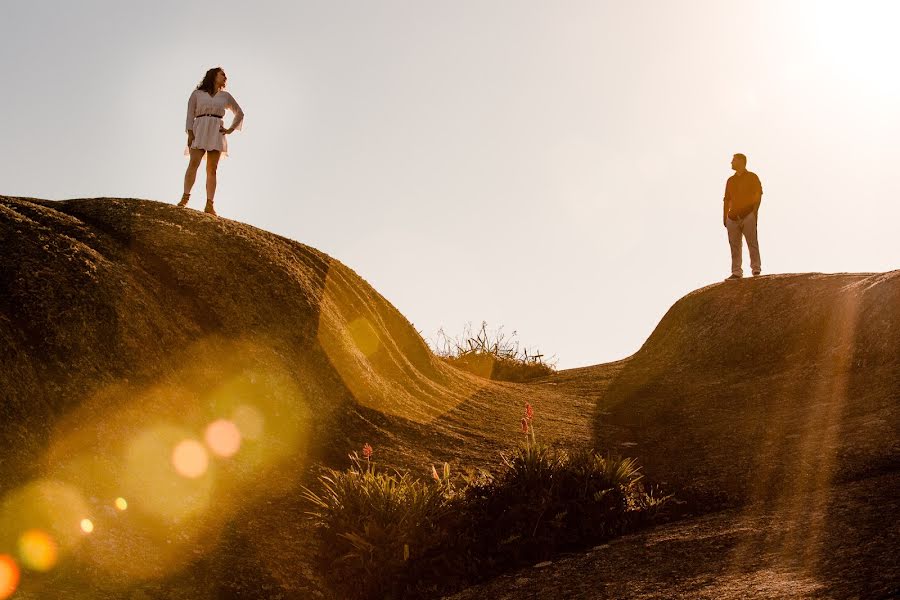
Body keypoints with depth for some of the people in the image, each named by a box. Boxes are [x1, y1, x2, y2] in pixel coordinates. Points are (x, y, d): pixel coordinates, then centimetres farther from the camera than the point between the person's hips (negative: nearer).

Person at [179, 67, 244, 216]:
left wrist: (231, 129, 13)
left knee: (212, 169, -6)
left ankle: (209, 205, -13)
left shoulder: (225, 96, 19)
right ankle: (185, 197, -28)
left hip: (216, 132, 2)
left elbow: (239, 113, 27)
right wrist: (190, 133, -9)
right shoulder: (197, 94, 12)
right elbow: (190, 114, 5)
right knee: (194, 163, -20)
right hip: (199, 130, -2)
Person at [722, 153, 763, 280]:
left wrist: (755, 211, -11)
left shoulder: (752, 177, 7)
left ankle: (756, 268, -10)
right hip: (733, 216, 5)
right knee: (734, 245, 0)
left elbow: (758, 195, 0)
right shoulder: (730, 180, 21)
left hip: (748, 215, -5)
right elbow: (727, 199, 20)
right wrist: (725, 217, 12)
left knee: (752, 242, -10)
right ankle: (736, 272, 1)